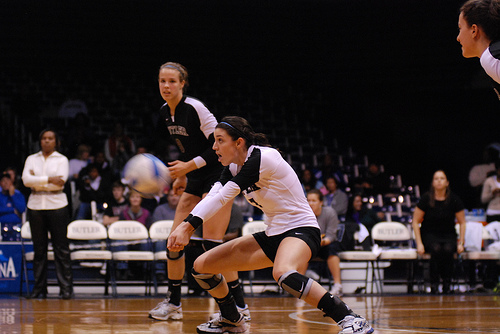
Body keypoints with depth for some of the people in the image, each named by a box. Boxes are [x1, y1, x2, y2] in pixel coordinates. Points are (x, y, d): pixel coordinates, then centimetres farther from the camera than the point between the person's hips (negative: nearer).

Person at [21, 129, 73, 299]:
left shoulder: (62, 160, 4)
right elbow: (26, 180, -6)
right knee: (39, 248, 4)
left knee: (61, 248, -4)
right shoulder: (31, 159, 11)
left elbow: (60, 182, -11)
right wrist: (48, 179, -13)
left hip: (56, 206, -2)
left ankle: (66, 288, -3)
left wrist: (37, 182, -7)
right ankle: (39, 288, 8)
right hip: (35, 206, 3)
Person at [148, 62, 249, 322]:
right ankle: (173, 303, 15)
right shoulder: (165, 112, 6)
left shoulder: (194, 108, -18)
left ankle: (240, 306, -8)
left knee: (211, 242, -14)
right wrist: (181, 174, 16)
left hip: (218, 176, -8)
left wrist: (190, 165, -20)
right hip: (195, 182, 8)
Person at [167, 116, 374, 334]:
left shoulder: (262, 157, -21)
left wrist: (188, 226, -25)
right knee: (201, 267, 6)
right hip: (272, 235, 9)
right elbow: (213, 196, -6)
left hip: (300, 230, -9)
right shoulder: (234, 166, 5)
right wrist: (185, 226, -22)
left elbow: (222, 197, -24)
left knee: (283, 273, -43)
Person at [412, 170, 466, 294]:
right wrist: (419, 243, -8)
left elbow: (462, 222, 9)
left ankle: (447, 284, -20)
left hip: (448, 234, 1)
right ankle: (434, 284, -24)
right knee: (436, 249, -35)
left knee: (448, 250, -34)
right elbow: (415, 222, 1)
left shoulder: (454, 199, -1)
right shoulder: (426, 199, -4)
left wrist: (461, 243, -2)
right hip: (429, 234, -1)